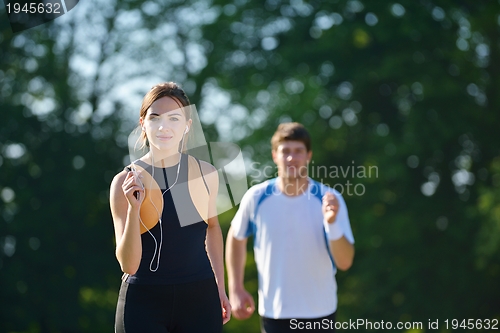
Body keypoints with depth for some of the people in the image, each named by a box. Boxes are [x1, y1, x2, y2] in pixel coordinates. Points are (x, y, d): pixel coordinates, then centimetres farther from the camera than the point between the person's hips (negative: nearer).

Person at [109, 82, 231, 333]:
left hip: (199, 299, 2)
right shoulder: (125, 182, -8)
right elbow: (128, 264, -13)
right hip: (144, 302, -2)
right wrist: (134, 208, -24)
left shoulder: (206, 174, 0)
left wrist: (220, 288, 19)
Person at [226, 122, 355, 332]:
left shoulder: (330, 200, -11)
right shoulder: (256, 197, -8)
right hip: (273, 313, 0)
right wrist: (236, 289, 5)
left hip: (320, 313, 0)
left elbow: (345, 262, -13)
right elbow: (236, 238, 10)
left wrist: (332, 223, -28)